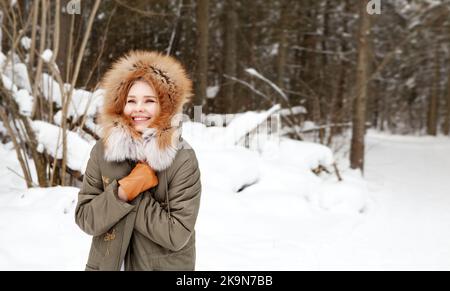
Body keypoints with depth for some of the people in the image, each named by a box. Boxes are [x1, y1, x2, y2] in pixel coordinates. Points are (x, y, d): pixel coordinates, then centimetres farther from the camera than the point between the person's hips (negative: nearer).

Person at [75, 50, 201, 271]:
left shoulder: (183, 158, -16)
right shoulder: (102, 151, -8)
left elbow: (177, 234, -20)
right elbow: (85, 219, -9)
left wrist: (129, 194, -20)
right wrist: (123, 191, -22)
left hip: (165, 265, -2)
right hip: (107, 263, 2)